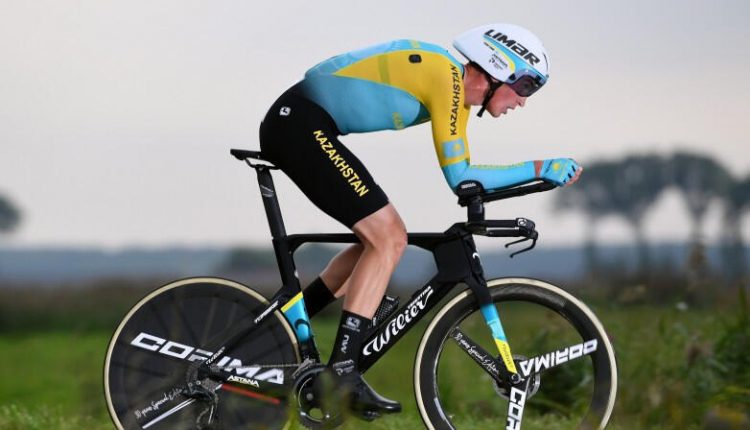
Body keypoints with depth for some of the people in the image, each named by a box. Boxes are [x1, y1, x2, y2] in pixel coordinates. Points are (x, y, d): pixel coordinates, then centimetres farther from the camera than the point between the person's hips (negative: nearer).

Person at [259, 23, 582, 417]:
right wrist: (540, 169, -13)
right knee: (389, 238, -13)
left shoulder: (459, 89, 14)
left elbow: (464, 175, 19)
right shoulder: (447, 78, -15)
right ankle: (342, 375, -17)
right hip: (301, 125, -10)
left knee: (380, 237, 15)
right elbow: (459, 178, -16)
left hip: (293, 125, 10)